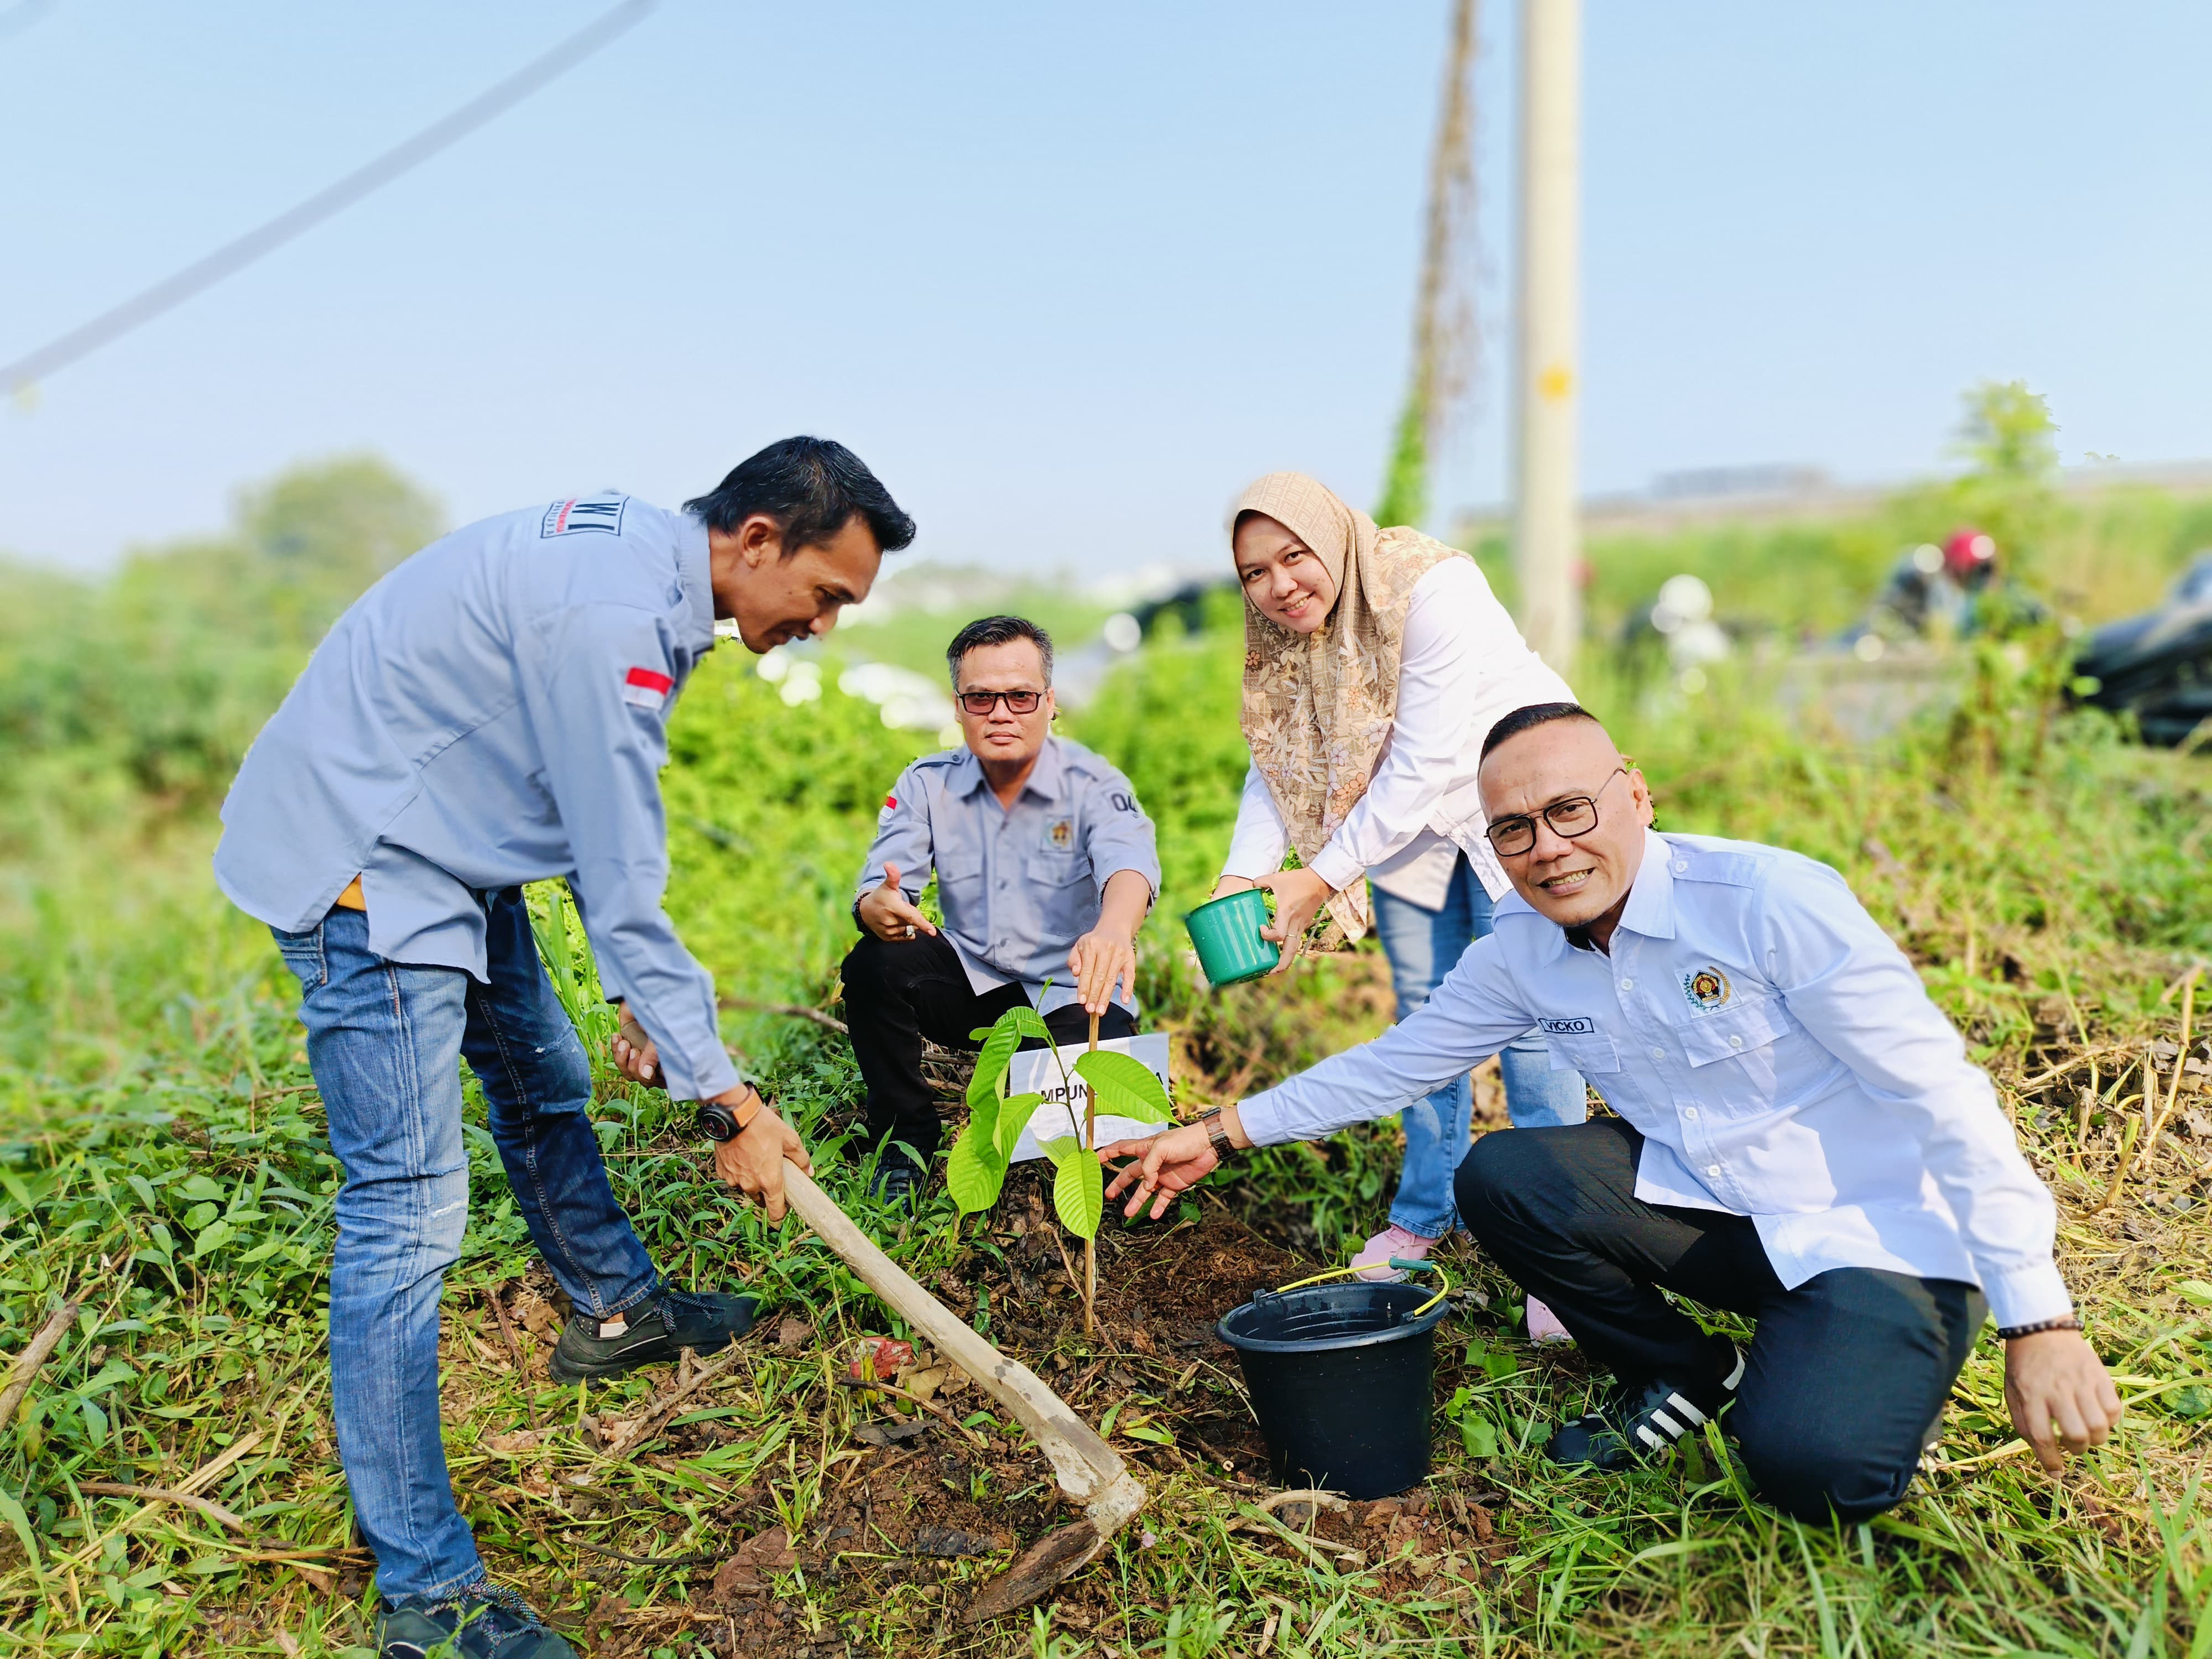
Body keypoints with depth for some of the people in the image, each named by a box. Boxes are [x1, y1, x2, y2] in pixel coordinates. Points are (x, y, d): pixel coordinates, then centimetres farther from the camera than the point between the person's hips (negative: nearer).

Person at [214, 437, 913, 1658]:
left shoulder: (641, 561, 2)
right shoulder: (612, 616, -29)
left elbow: (606, 828, 11)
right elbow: (624, 891, -26)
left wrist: (638, 992, 12)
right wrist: (735, 1106, -19)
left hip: (445, 845, 10)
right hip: (358, 866, -10)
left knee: (546, 1084, 23)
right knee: (409, 1203, -9)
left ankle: (615, 1309, 46)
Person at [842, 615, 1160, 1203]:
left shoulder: (1092, 784, -12)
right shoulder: (927, 785, -2)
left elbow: (1128, 861, -34)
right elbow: (879, 888, -11)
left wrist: (1114, 928, -59)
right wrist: (880, 907, -40)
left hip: (1069, 996, -3)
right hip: (969, 984, 3)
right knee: (876, 964, -25)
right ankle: (904, 1141, -4)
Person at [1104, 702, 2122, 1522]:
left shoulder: (1769, 901, -22)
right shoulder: (1521, 949, -3)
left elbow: (1943, 1094, -20)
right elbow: (1399, 1060, 7)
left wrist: (2038, 1323, -22)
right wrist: (1222, 1134, 5)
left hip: (1879, 1234, -5)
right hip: (1706, 1210, 6)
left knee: (1811, 1463, -30)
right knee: (1500, 1179, -16)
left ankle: (1887, 1381, 8)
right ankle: (1682, 1378, 8)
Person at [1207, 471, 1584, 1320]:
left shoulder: (1433, 592, -29)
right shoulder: (1278, 639, -7)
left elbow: (1422, 768, -30)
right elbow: (1277, 766, -5)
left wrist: (1319, 880, -30)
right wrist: (1242, 876, -22)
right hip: (1410, 823, 6)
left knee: (1527, 1020, -10)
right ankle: (1427, 1211, 24)